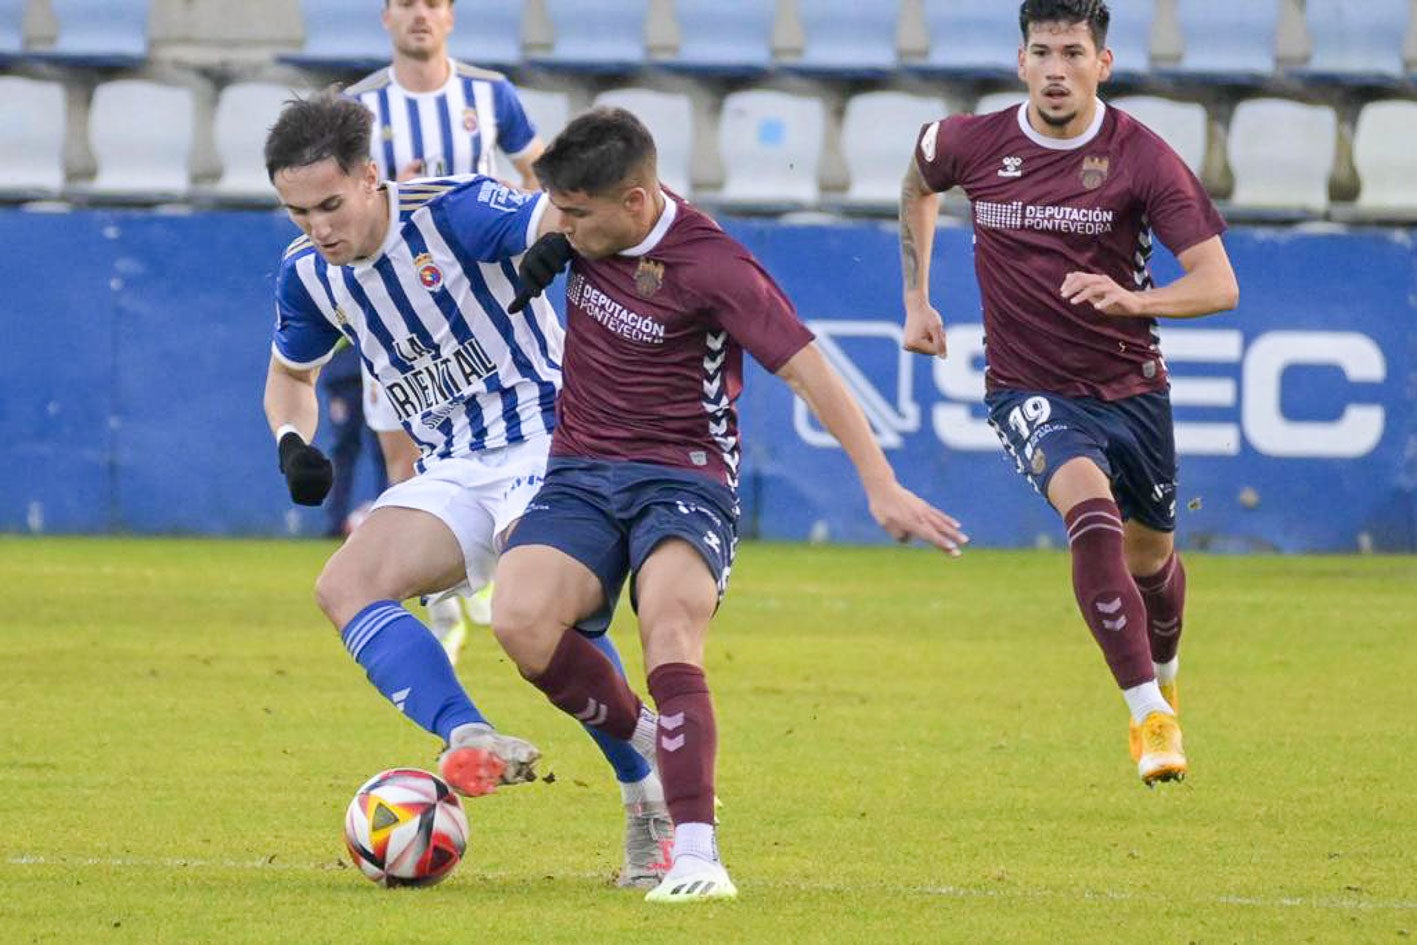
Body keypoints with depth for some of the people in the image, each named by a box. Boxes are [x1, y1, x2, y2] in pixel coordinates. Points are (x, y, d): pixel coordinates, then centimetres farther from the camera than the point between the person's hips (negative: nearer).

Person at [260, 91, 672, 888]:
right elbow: (291, 374, 24)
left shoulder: (451, 212, -13)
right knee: (344, 587, -18)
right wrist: (293, 443, 3)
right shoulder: (308, 274, 6)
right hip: (453, 477, 7)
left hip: (544, 444, -7)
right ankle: (471, 741, -38)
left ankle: (654, 808, -14)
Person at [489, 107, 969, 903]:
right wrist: (548, 250, 4)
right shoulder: (586, 230, 1)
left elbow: (811, 372, -15)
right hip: (582, 471, 5)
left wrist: (883, 488, -20)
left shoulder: (711, 265, -17)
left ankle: (696, 855, -38)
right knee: (520, 621, -23)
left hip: (685, 477, -5)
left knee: (670, 625, -33)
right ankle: (646, 742, 3)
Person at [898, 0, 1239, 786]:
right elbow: (919, 181, 20)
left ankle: (1163, 676, 52)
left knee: (1150, 555, 17)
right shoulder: (971, 144, -7)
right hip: (1028, 389, -1)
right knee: (1091, 506, -29)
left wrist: (1131, 300, -36)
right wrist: (916, 299, 17)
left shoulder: (1141, 159, -13)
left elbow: (1219, 284, -17)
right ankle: (1148, 715, -32)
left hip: (1129, 388, 1)